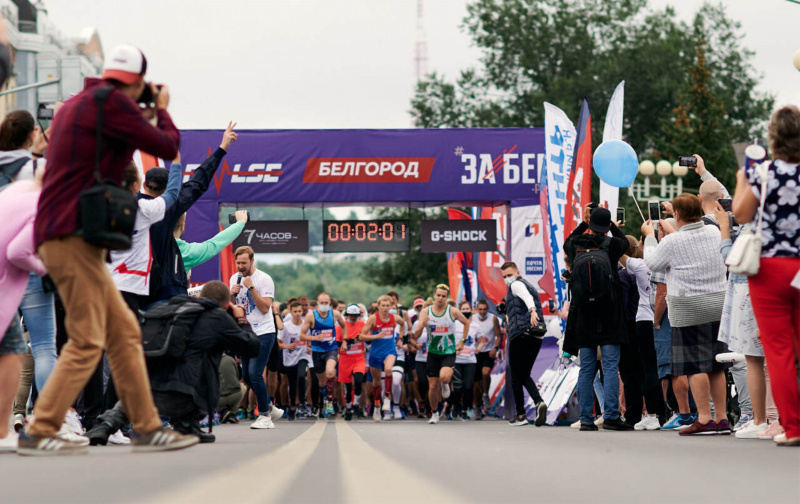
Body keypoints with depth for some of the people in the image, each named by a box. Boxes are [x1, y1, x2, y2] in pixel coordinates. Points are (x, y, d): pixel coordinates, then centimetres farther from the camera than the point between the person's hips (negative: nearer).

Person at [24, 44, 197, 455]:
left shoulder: (75, 105, 20)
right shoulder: (111, 102, -9)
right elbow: (167, 147, -5)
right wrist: (162, 110, 15)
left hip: (58, 237, 10)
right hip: (73, 236, -10)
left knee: (124, 332, 9)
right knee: (86, 341, -11)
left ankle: (147, 428, 9)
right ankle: (38, 434, -12)